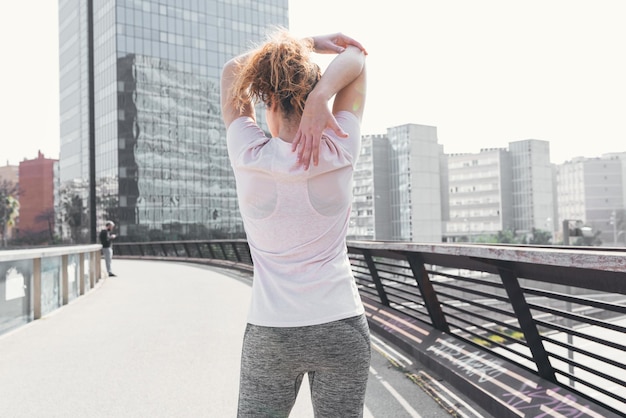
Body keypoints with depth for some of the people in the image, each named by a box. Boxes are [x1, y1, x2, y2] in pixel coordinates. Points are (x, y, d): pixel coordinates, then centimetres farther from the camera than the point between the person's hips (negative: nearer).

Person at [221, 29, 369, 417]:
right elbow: (355, 59, 4)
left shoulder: (249, 156, -9)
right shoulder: (339, 153, -8)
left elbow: (233, 71, 7)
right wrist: (320, 98, -13)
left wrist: (311, 42, 7)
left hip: (270, 334, 0)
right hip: (341, 327, 1)